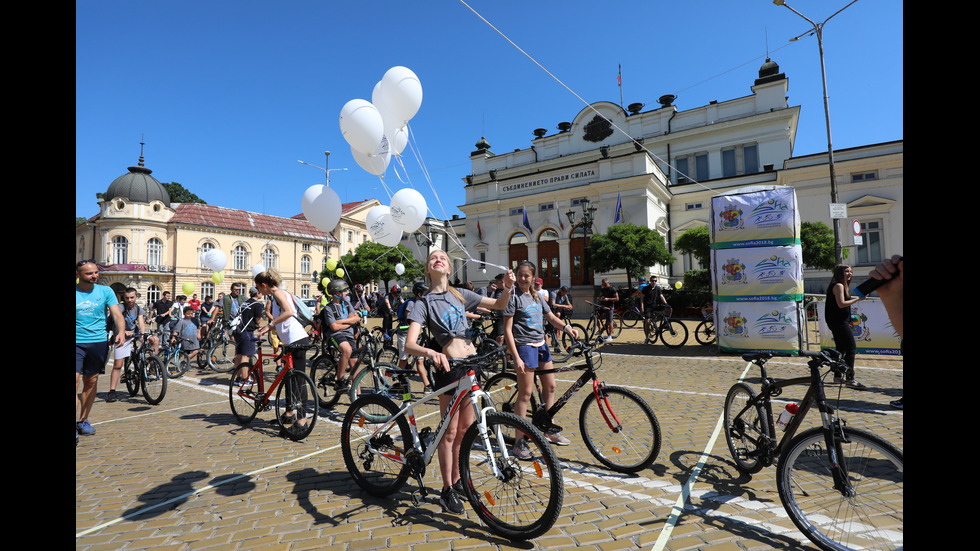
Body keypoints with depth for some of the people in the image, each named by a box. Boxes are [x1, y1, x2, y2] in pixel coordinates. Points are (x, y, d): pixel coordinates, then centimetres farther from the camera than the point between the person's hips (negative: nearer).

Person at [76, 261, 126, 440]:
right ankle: (74, 426, -5)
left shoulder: (105, 291, 3)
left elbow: (117, 314, -3)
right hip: (76, 343, -1)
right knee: (75, 381, -10)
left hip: (98, 342, 1)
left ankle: (83, 420, 24)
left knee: (91, 382, 9)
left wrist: (121, 332, -21)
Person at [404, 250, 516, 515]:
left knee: (466, 429, 15)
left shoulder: (461, 294, 10)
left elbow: (499, 305, 12)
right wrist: (431, 352, -36)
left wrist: (507, 288, -9)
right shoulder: (423, 303, -4)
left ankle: (457, 480, 35)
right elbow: (409, 345, -15)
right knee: (450, 432, 4)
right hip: (447, 367, -5)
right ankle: (447, 490, 23)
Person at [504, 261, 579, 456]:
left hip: (541, 344, 8)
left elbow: (551, 317, 18)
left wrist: (566, 327, -3)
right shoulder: (513, 296, -11)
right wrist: (516, 358, -19)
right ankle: (519, 442, 6)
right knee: (525, 394, -5)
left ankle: (549, 430, 33)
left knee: (550, 386, 15)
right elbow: (508, 329, -14)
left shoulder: (537, 296, 10)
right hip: (524, 346, -8)